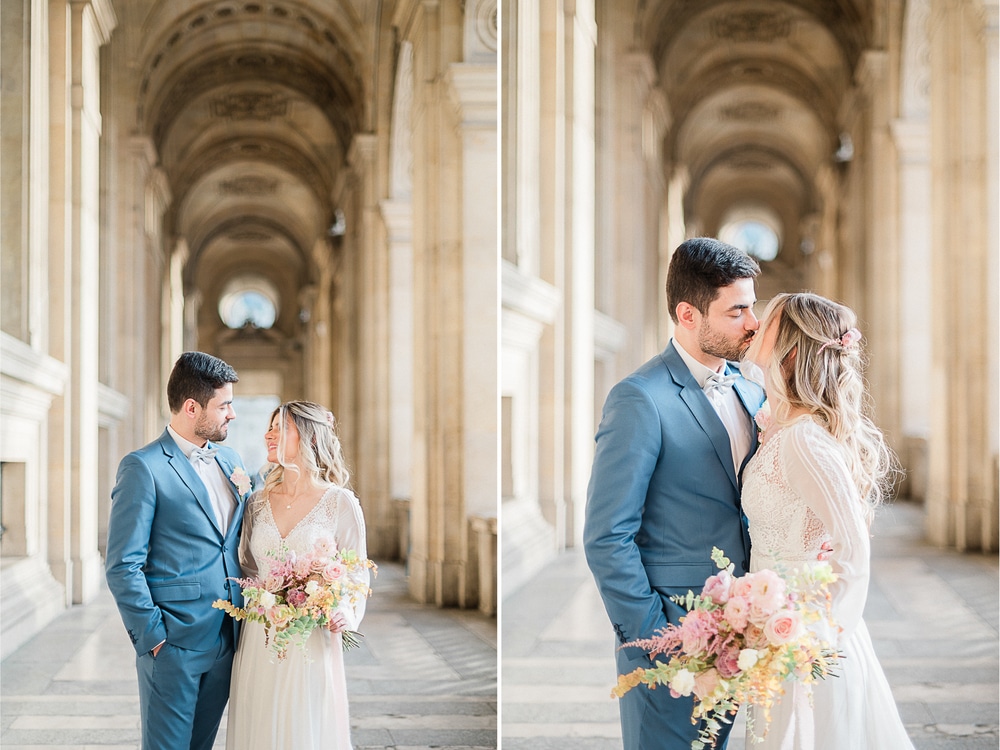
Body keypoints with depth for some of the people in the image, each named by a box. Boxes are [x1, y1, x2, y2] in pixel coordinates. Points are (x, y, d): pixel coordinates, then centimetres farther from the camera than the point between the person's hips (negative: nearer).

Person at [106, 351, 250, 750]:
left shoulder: (229, 459, 13)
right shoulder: (143, 467, -11)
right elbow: (122, 565, -13)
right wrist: (151, 635, -14)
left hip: (226, 641, 7)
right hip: (173, 645, -7)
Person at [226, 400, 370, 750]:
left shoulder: (340, 502, -4)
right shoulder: (258, 502, 8)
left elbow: (356, 574, 0)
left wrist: (347, 612, -18)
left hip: (313, 640, -4)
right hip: (259, 641, 4)